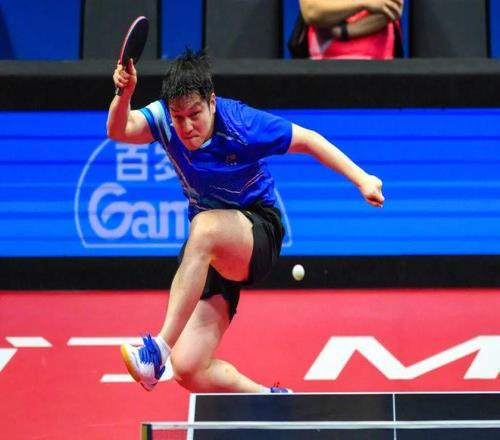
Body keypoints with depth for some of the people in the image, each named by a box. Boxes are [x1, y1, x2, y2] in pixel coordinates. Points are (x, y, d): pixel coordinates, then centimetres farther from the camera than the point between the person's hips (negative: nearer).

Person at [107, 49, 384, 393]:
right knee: (189, 370, -10)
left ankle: (161, 346, -44)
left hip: (258, 232, -5)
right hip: (206, 255, 5)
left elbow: (307, 140, -8)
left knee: (205, 227, -41)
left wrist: (362, 179, -12)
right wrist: (125, 92, -45)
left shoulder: (241, 125, -19)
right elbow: (119, 130, -25)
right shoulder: (166, 119, -9)